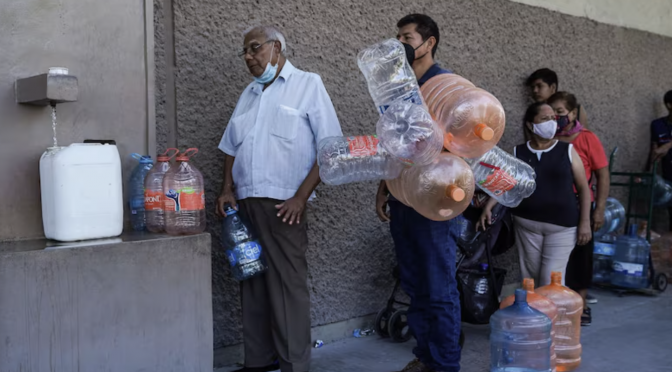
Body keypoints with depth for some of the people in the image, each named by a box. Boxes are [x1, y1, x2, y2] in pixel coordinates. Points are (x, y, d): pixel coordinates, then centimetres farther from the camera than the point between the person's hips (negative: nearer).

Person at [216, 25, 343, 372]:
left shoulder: (308, 84, 1)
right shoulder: (249, 93, 19)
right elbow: (232, 147, 22)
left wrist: (301, 196, -13)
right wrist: (228, 190, 6)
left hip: (282, 204, -6)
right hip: (244, 203, 6)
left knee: (287, 285, -4)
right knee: (253, 283, 10)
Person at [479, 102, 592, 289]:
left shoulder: (567, 150, 2)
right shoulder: (518, 153, 4)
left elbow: (583, 188, 3)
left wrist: (585, 221, -4)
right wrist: (488, 207, -15)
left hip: (562, 226, -1)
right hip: (527, 225, 2)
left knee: (551, 279, -6)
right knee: (530, 278, 7)